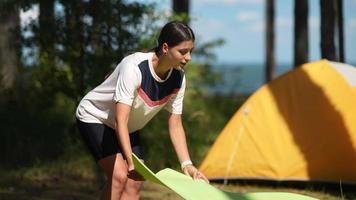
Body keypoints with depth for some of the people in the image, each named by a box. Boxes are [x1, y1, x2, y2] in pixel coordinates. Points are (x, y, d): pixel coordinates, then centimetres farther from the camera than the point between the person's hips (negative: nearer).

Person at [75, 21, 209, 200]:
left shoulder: (178, 79, -15)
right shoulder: (134, 67, -37)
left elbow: (175, 126, -6)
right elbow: (121, 120, -40)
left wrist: (187, 164, -16)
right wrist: (130, 161, -49)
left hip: (129, 129, 7)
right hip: (94, 117, -7)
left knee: (135, 181, -2)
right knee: (119, 175, -23)